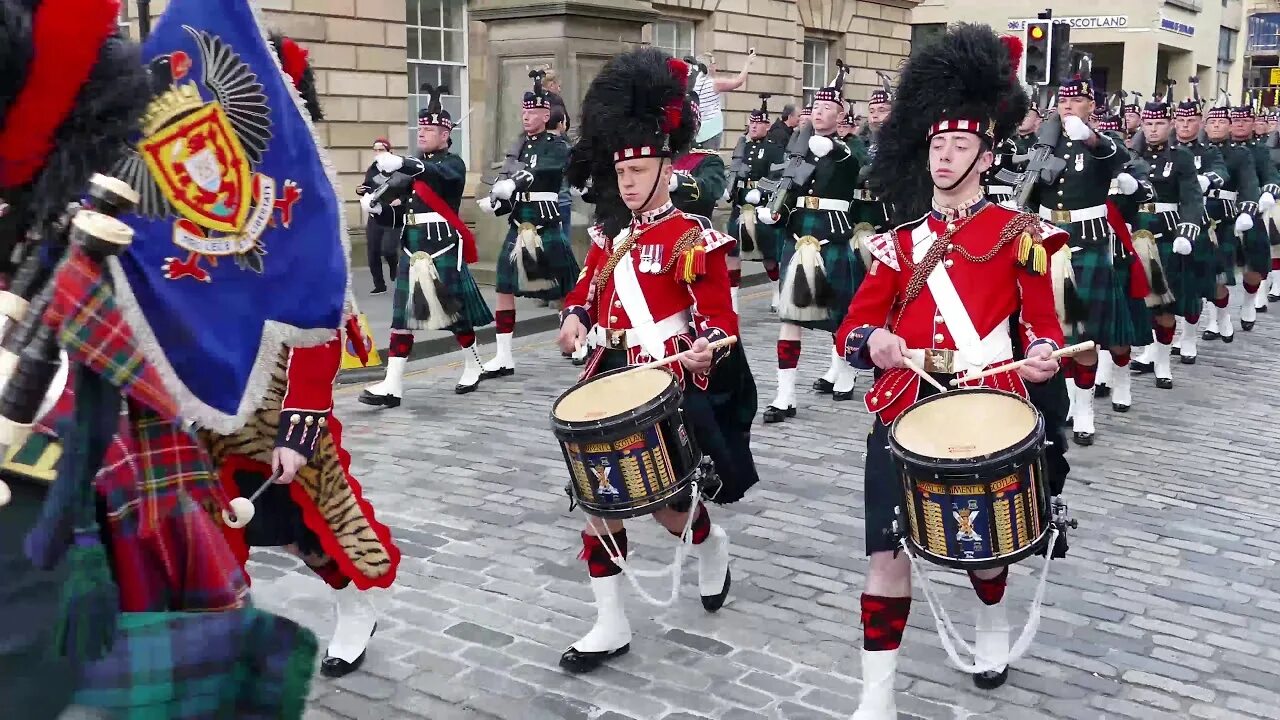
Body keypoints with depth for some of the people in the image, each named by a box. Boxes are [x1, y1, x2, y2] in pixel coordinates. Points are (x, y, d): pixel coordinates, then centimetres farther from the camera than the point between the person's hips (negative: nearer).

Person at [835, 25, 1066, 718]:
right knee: (888, 549, -5)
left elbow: (1043, 323, 6)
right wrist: (873, 343, -18)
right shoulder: (898, 242, 8)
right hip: (904, 408, 2)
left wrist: (1043, 356, -17)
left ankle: (992, 622, 49)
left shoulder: (1019, 233, 2)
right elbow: (851, 331, 5)